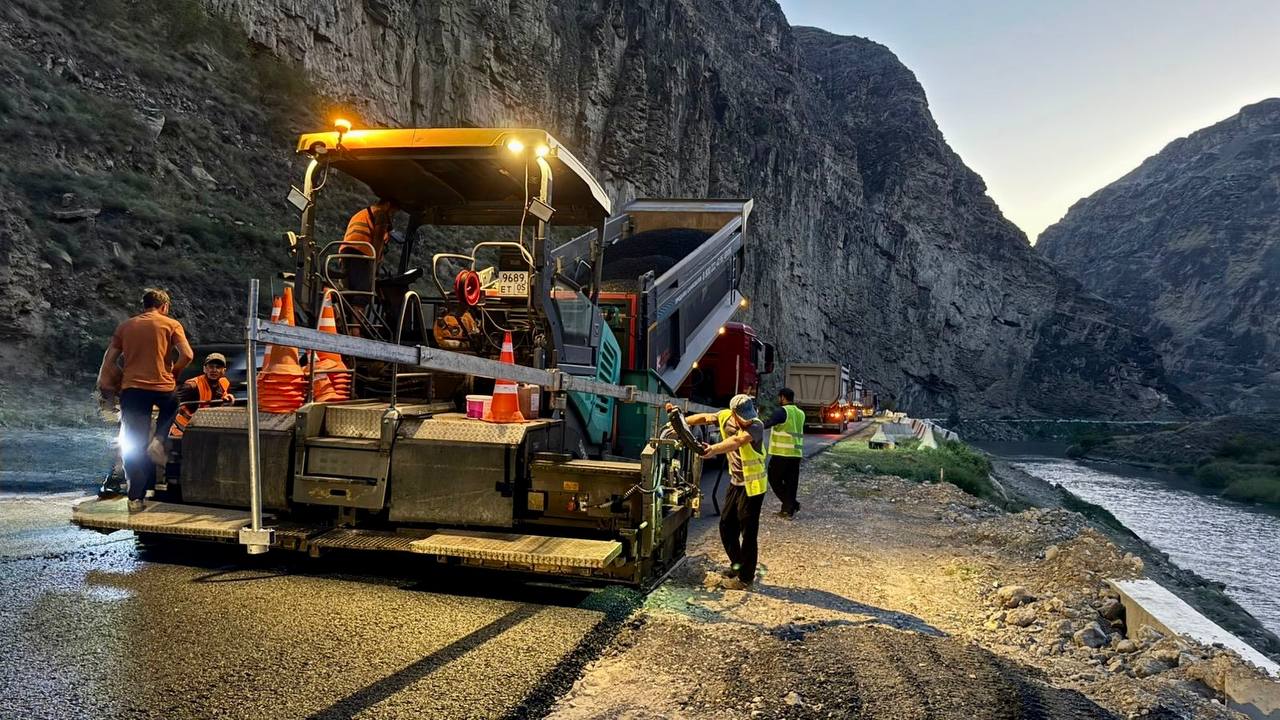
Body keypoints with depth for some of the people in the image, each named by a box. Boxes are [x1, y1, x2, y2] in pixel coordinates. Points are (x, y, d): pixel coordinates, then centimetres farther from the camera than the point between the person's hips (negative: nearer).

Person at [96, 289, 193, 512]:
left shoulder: (125, 326, 13)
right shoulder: (171, 324, 3)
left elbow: (109, 359, 9)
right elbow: (187, 355, -8)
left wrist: (106, 382, 15)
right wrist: (173, 372, 7)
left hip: (131, 389, 2)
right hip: (162, 387, -2)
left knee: (133, 445, 6)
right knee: (172, 407, 33)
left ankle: (135, 497, 5)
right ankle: (158, 441, 7)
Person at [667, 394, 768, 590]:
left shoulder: (756, 426, -25)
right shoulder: (725, 417, -6)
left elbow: (738, 440, -44)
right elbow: (704, 417, 13)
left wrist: (715, 449, -61)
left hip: (752, 485, -7)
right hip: (735, 482, 7)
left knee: (748, 533, -1)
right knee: (726, 526, 15)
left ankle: (745, 578, 11)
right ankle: (737, 565, 33)